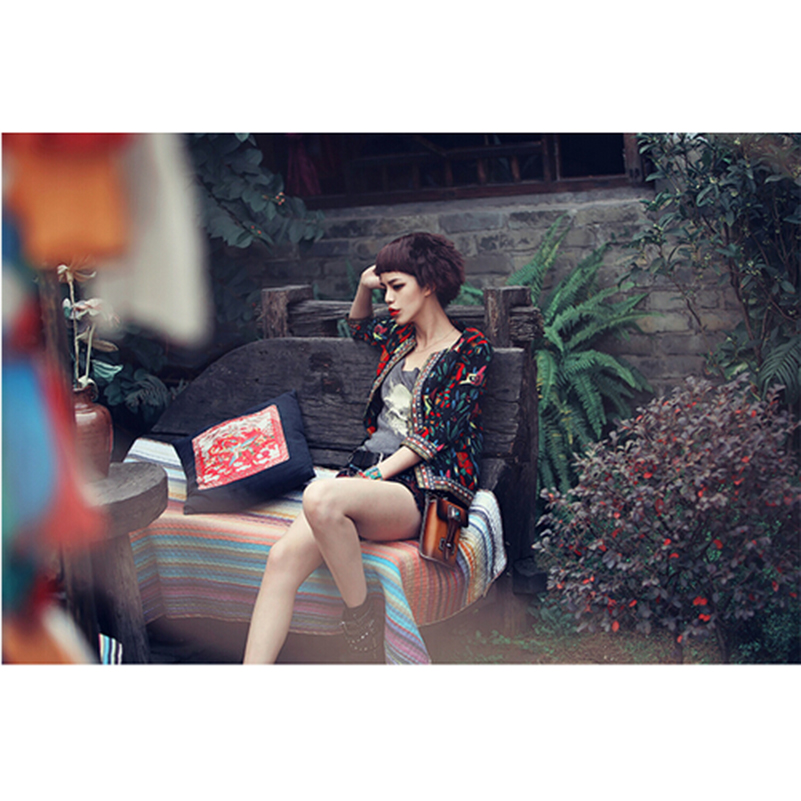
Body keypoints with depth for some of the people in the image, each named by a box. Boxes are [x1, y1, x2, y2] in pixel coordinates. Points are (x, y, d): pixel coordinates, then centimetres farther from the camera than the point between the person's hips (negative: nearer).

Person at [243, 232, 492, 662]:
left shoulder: (469, 348, 0)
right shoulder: (400, 335, 20)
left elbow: (437, 435, -9)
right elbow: (358, 326, 43)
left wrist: (374, 476, -15)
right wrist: (364, 287, 22)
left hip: (422, 489, -6)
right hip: (368, 471, 7)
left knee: (320, 495, -37)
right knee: (284, 555, -20)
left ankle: (361, 612, -15)